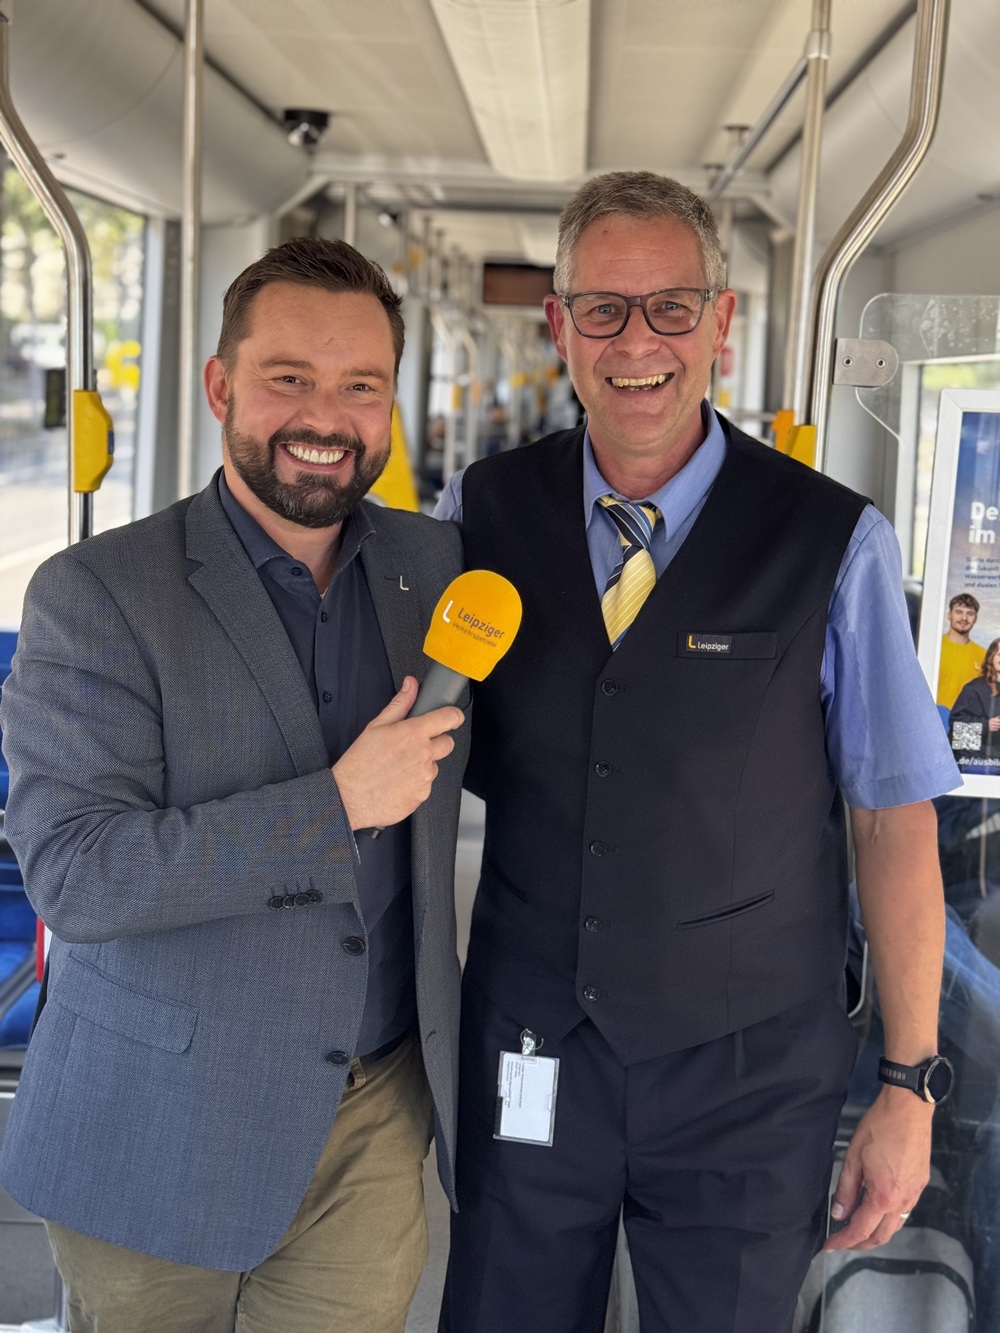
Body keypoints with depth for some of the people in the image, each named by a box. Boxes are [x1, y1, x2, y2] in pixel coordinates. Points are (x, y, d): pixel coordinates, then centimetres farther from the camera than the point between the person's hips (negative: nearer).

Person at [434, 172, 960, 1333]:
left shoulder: (834, 544, -10)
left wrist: (909, 1085, -4)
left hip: (746, 1075, -2)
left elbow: (894, 822, -6)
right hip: (528, 1056, 2)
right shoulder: (480, 515, -3)